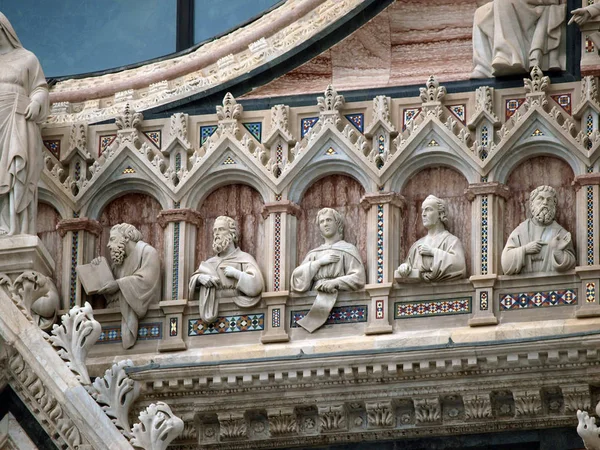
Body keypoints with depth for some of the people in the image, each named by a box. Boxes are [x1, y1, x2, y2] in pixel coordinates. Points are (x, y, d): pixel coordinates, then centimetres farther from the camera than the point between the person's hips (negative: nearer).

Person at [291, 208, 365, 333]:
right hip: (314, 298, 2)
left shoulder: (348, 249, 12)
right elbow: (297, 277, 10)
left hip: (336, 299, -2)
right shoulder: (314, 254, 25)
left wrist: (335, 283, -16)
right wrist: (319, 262, 1)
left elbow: (358, 279, -1)